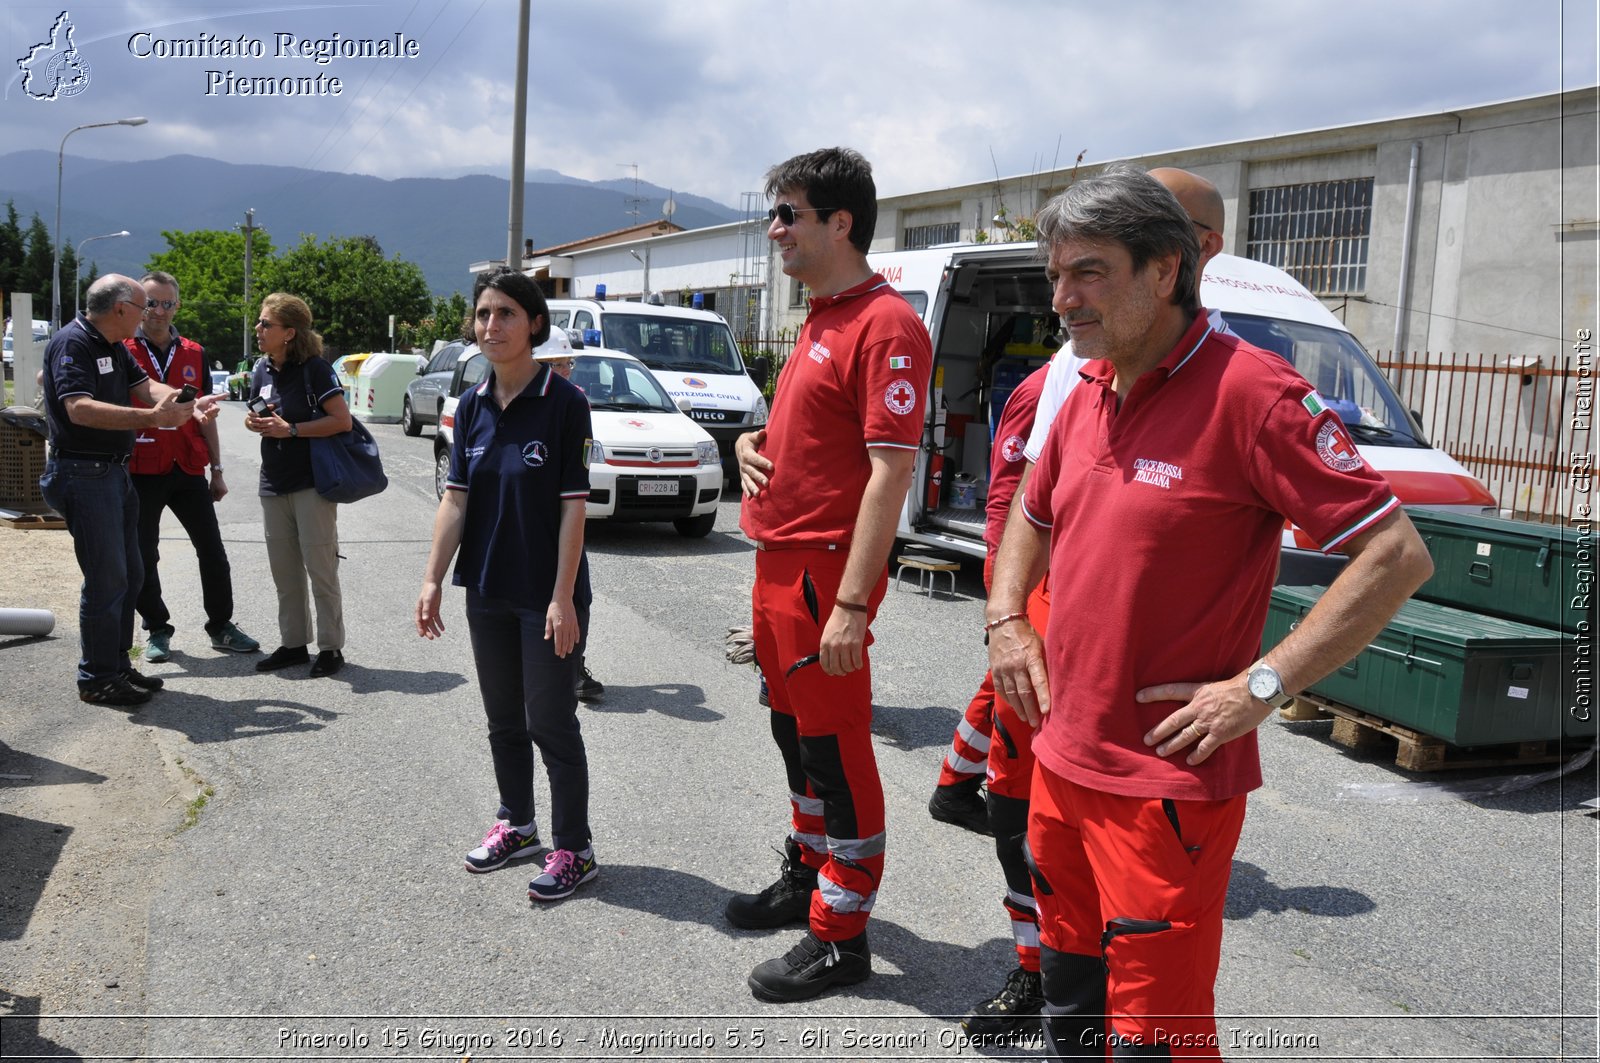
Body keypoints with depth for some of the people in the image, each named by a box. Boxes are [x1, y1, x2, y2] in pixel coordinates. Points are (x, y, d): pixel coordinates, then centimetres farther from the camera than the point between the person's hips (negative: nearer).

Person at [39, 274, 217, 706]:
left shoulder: (114, 347, 14)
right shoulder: (72, 343, -16)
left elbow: (146, 385, 4)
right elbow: (79, 409, -28)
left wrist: (189, 404, -16)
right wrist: (152, 418, -35)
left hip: (114, 472, 10)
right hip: (83, 474, -10)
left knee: (129, 574, 15)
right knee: (107, 579, -5)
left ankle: (117, 666, 26)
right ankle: (97, 680, 6)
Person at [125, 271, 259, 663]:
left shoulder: (194, 354, 8)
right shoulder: (122, 351, -2)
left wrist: (217, 470, 9)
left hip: (189, 469, 3)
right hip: (141, 471, -2)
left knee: (213, 552, 5)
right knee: (143, 557, 7)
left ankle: (221, 626, 16)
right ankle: (157, 630, 21)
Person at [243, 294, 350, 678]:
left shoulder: (313, 368, -12)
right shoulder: (261, 369, 9)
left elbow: (342, 420, -17)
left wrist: (290, 429, -20)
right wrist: (255, 421, -1)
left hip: (312, 484, -7)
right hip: (274, 484, 7)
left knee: (320, 568, -2)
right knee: (284, 572, 12)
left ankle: (331, 647, 8)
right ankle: (292, 644, 22)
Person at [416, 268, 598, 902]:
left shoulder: (564, 402, -12)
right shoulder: (473, 406, 5)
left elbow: (573, 505, -15)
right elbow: (456, 497, 5)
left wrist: (563, 598, -17)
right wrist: (433, 581, 0)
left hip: (547, 596, -6)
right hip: (488, 592, 6)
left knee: (551, 723, 0)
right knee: (503, 719, 17)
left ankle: (573, 850, 14)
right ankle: (516, 825, 35)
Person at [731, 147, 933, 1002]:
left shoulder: (884, 325, -16)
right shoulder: (820, 318, 15)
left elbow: (891, 470, -22)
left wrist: (851, 603, -25)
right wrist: (751, 441, 6)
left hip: (823, 572, -10)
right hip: (777, 562, 10)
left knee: (835, 749, 1)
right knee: (795, 732, 21)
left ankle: (840, 937, 16)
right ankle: (806, 877, 39)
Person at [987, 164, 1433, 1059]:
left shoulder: (1248, 390, -17)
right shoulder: (1088, 395, 8)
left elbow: (1397, 556, -17)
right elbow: (1032, 516, 26)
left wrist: (1261, 686, -20)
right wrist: (1008, 619, 10)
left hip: (1168, 784, -7)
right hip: (1062, 761, 8)